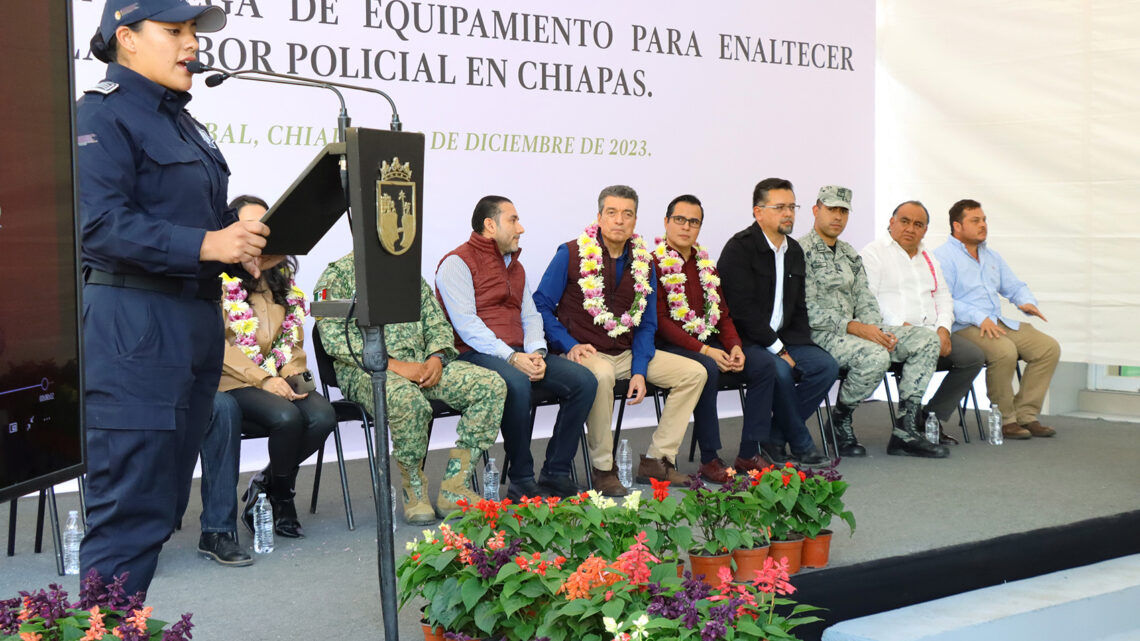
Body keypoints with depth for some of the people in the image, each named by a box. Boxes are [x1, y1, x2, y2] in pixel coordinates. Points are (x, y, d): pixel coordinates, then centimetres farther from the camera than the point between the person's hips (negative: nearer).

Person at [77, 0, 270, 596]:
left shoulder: (181, 121, 21)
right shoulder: (104, 113, -7)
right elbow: (100, 225, -18)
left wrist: (244, 247, 6)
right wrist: (204, 244, -25)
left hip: (194, 324, 9)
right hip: (132, 327, -9)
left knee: (164, 504, 12)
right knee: (131, 512, -9)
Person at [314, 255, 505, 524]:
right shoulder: (338, 274, 1)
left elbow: (438, 324, 19)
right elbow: (333, 335, -12)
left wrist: (437, 358, -4)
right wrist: (390, 363, -20)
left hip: (421, 365, 6)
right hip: (366, 369, -6)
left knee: (491, 384, -15)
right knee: (406, 399, -40)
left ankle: (454, 489, -15)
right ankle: (415, 491, -15)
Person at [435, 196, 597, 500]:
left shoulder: (515, 266, 24)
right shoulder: (457, 263, -2)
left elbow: (531, 315, 18)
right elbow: (466, 323, -13)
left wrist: (536, 353, -4)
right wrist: (510, 357, -21)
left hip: (518, 355, 8)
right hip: (476, 355, -8)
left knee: (583, 380, -12)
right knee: (517, 384, -38)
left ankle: (555, 473, -9)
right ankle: (522, 482, -25)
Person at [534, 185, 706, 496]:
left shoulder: (643, 263, 8)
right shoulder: (571, 254, -6)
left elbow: (646, 324, 11)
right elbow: (541, 306, -5)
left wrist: (639, 370, -3)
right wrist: (569, 345, -17)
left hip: (627, 353, 6)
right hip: (584, 352, -6)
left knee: (694, 373, -4)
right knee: (601, 375, -40)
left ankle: (657, 460, 0)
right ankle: (603, 469, -24)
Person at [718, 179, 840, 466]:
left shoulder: (794, 251, 14)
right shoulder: (739, 248, -11)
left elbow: (798, 307, 19)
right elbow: (743, 310, -18)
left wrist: (800, 346, 0)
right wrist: (778, 350, -18)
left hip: (781, 339, 8)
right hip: (743, 340, -8)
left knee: (826, 365, -14)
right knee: (779, 370, -33)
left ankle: (772, 441, -9)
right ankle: (801, 446, -11)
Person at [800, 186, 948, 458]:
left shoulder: (850, 255, 20)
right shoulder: (802, 252, -7)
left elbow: (865, 299, 15)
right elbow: (809, 310, -15)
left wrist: (876, 330, -6)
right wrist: (855, 327, -21)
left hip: (856, 328, 9)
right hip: (819, 333, -8)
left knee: (926, 339, -7)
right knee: (875, 356, -35)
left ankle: (906, 430, -13)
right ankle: (839, 420, -8)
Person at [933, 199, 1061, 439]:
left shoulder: (991, 256, 23)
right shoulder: (943, 257, -4)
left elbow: (1014, 286, 27)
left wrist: (1027, 302, 2)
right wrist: (979, 318, -25)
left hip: (999, 322, 8)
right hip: (964, 328, -8)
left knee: (1049, 347, -8)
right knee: (1005, 351, -34)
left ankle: (1025, 415, -5)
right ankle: (1004, 420, -18)